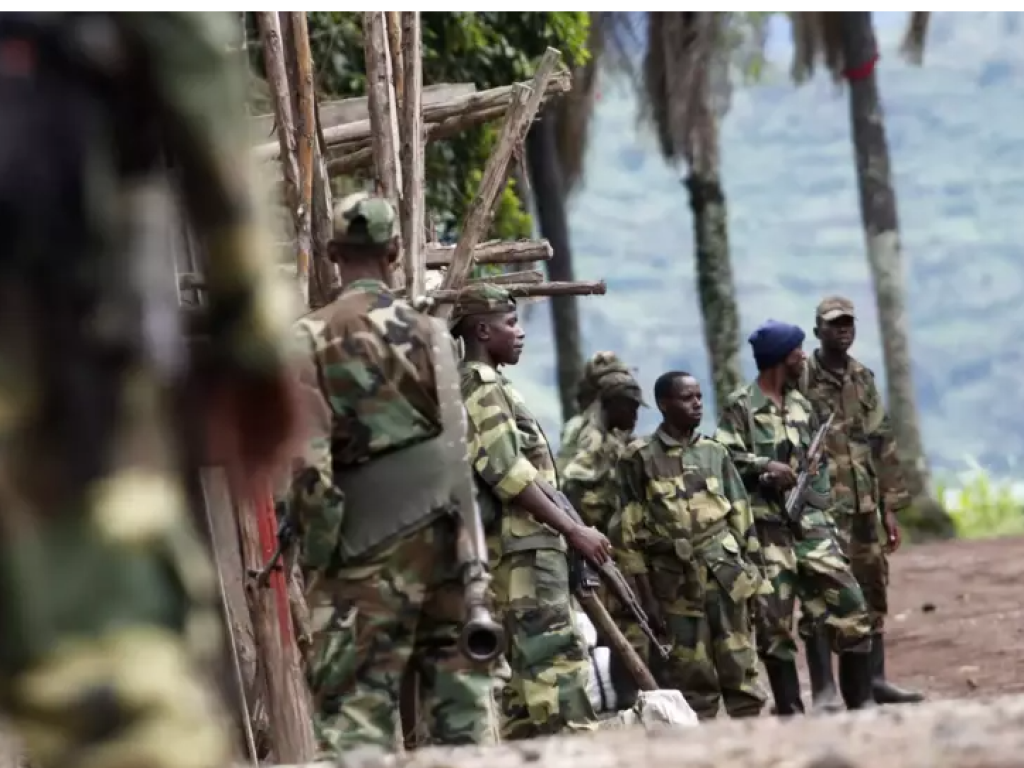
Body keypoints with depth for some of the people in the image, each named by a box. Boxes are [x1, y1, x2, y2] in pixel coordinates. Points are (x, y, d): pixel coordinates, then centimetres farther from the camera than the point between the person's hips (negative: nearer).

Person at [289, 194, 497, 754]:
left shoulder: (311, 338, -4)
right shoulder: (428, 331, 7)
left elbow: (308, 460, -12)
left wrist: (317, 547, -4)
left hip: (370, 544, -4)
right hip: (447, 530, 4)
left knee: (354, 707, -3)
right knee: (461, 690, 9)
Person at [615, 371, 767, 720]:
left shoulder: (716, 452, 11)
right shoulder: (640, 457, -1)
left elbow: (741, 517, 14)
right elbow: (632, 531, -2)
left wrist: (753, 573, 8)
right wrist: (646, 595, -5)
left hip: (725, 573, 3)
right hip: (675, 581, -2)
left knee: (740, 667, 0)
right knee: (692, 677, 1)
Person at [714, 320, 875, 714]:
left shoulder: (801, 404, 16)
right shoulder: (740, 406, -3)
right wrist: (766, 466, -22)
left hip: (809, 522, 5)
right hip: (766, 526, -5)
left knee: (851, 607, 0)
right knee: (774, 622, -1)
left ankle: (860, 703, 9)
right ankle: (790, 711, 7)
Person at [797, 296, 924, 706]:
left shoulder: (863, 380, 13)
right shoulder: (800, 380, -5)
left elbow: (883, 445, 16)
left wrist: (890, 507, 12)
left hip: (864, 506, 6)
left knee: (872, 589, 9)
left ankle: (873, 680, 17)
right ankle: (823, 689, -4)